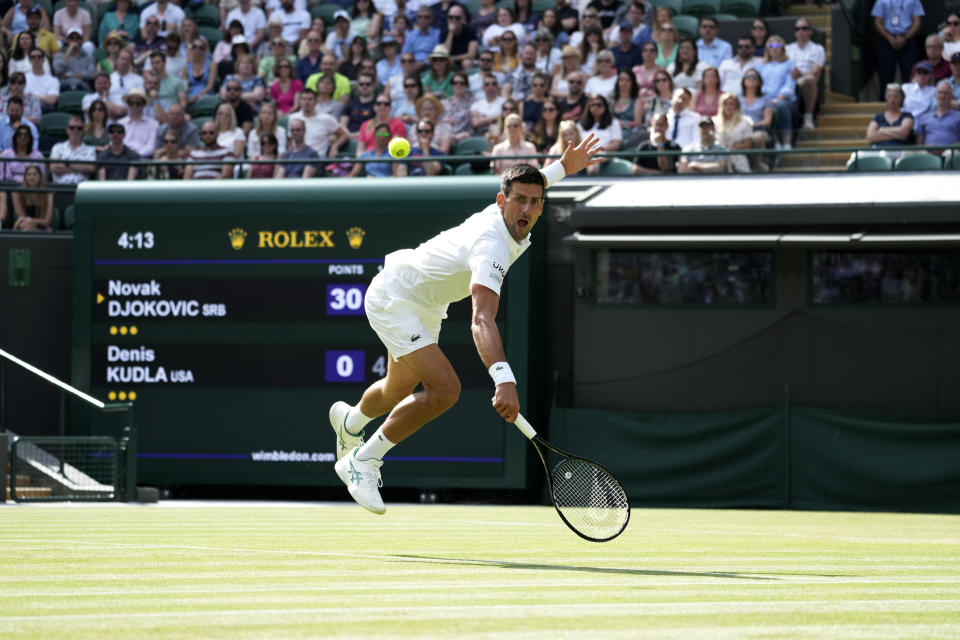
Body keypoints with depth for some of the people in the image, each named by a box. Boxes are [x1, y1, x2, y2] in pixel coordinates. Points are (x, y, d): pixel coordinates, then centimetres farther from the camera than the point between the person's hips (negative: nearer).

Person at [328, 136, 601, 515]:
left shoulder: (503, 217, -10)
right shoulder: (493, 247, -37)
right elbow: (482, 320, -52)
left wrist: (562, 168, 12)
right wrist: (504, 379, -65)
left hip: (424, 306, 10)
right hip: (393, 295, -10)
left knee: (399, 390, 30)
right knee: (444, 388, -26)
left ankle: (349, 421, 64)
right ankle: (362, 463, -10)